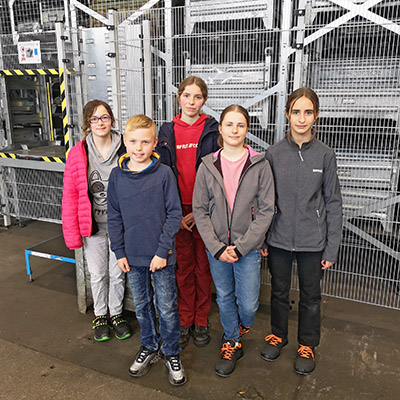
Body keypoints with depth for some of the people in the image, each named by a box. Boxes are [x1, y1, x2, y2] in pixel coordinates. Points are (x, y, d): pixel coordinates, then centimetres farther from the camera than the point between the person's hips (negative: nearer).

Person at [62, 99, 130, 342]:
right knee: (98, 274, 15)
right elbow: (70, 195, -4)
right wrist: (72, 233, -5)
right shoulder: (78, 154, -6)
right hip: (93, 226, 0)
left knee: (118, 273, 14)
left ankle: (116, 314, 36)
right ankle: (100, 315, 38)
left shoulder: (125, 151, -7)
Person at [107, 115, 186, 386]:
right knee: (142, 305, 19)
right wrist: (119, 252, 1)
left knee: (167, 308, 9)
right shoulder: (117, 175, -1)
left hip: (162, 255, -3)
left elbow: (174, 214, -9)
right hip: (133, 255, 3)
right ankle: (150, 348, 40)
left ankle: (171, 352, 31)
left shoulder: (164, 173, -11)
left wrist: (162, 251, -12)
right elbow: (114, 216, 4)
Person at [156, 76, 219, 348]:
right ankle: (185, 320, 27)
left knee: (203, 267, 9)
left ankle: (201, 321, 26)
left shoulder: (213, 131, -1)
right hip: (177, 211, 2)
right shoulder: (167, 132, 6)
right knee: (184, 267, 11)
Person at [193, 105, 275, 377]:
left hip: (248, 248, -2)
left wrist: (241, 246, -14)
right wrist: (217, 247, -11)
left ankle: (241, 326, 40)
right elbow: (200, 210, -2)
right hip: (216, 247, 2)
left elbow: (266, 210, -8)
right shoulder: (208, 166, -2)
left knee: (248, 305, 3)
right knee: (225, 298, 16)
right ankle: (233, 344, 40)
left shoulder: (260, 165, -6)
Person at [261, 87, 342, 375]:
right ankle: (278, 335, 42)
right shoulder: (274, 153, -3)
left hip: (312, 242, -1)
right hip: (279, 238, 1)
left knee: (311, 296, 15)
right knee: (279, 291, 18)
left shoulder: (325, 155, -6)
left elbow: (333, 203, -3)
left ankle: (307, 345, 38)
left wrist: (332, 247, -4)